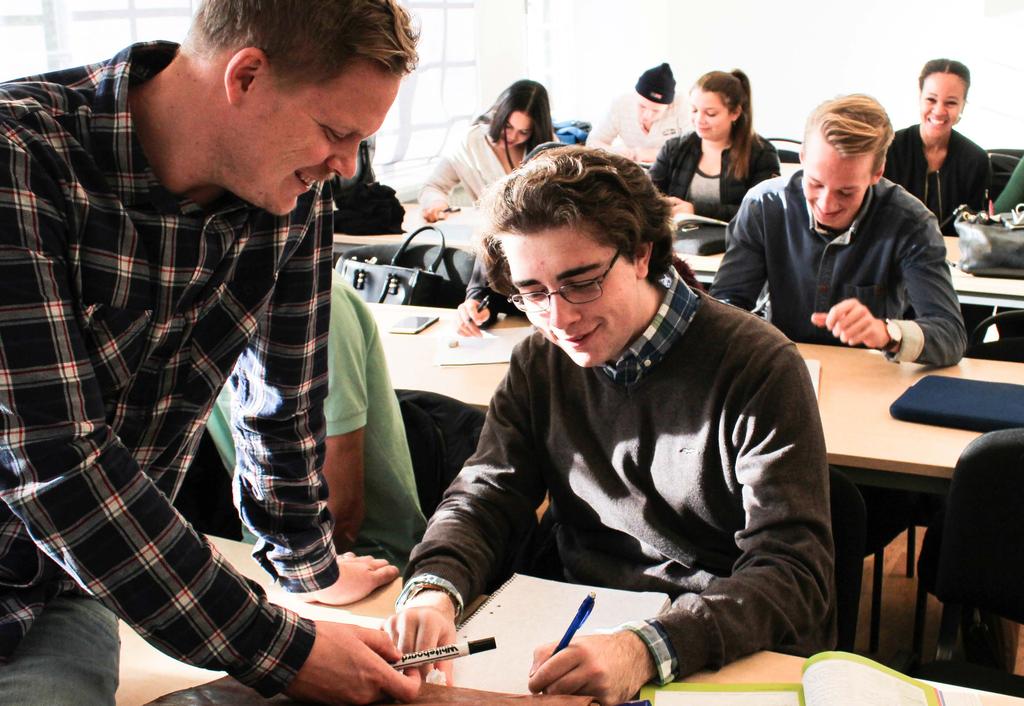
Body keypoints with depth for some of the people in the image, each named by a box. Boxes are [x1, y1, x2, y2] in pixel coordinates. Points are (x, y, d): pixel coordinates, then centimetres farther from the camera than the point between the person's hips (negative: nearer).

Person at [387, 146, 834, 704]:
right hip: (583, 634, 3)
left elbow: (792, 574, -19)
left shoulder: (759, 370, -14)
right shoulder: (542, 361, 3)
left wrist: (652, 648, -35)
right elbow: (483, 500, 4)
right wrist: (434, 589, -18)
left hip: (740, 656, -2)